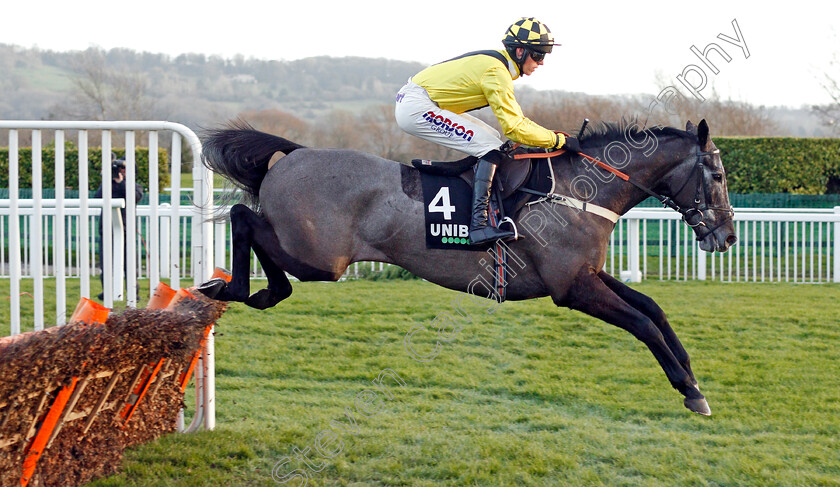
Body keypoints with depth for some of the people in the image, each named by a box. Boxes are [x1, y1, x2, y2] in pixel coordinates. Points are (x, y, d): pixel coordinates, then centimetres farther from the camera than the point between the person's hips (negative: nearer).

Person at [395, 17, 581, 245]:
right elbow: (514, 128, -20)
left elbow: (515, 119, 19)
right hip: (416, 108, -11)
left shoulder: (496, 62, 12)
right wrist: (560, 140, -14)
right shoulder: (497, 72, -18)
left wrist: (556, 136, 11)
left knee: (494, 140, 13)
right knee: (492, 148, -17)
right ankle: (479, 224, -24)